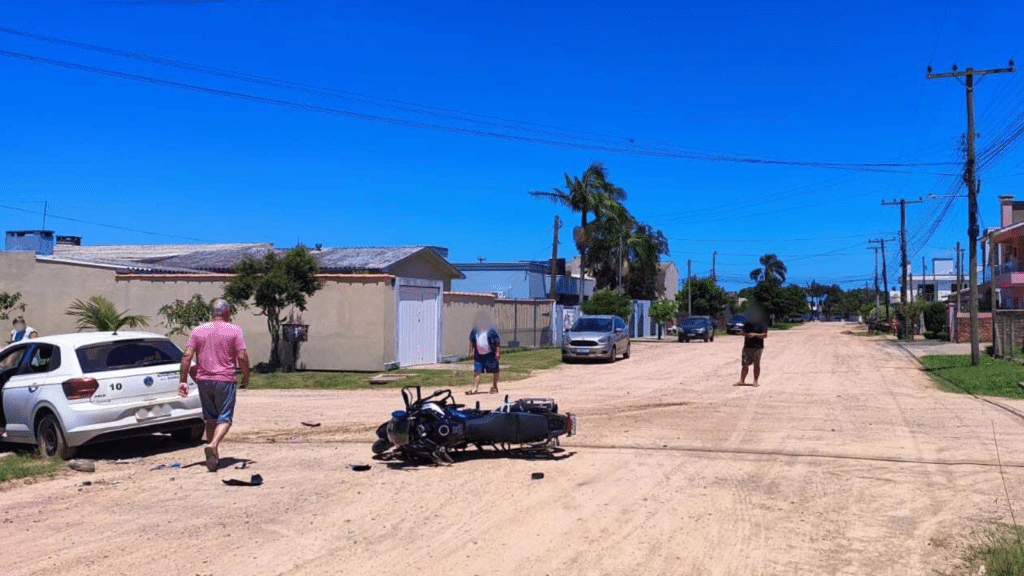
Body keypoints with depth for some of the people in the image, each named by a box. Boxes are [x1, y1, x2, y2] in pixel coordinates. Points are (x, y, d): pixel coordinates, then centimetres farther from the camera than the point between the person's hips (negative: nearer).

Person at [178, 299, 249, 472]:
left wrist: (183, 380, 2)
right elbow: (242, 357, -9)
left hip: (203, 380, 4)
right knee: (224, 418, 2)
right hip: (225, 380, -4)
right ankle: (213, 445, -24)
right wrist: (246, 377, 4)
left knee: (210, 418, 16)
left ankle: (214, 456, 19)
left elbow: (187, 356, 0)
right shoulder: (234, 330, -3)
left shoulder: (198, 330, 7)